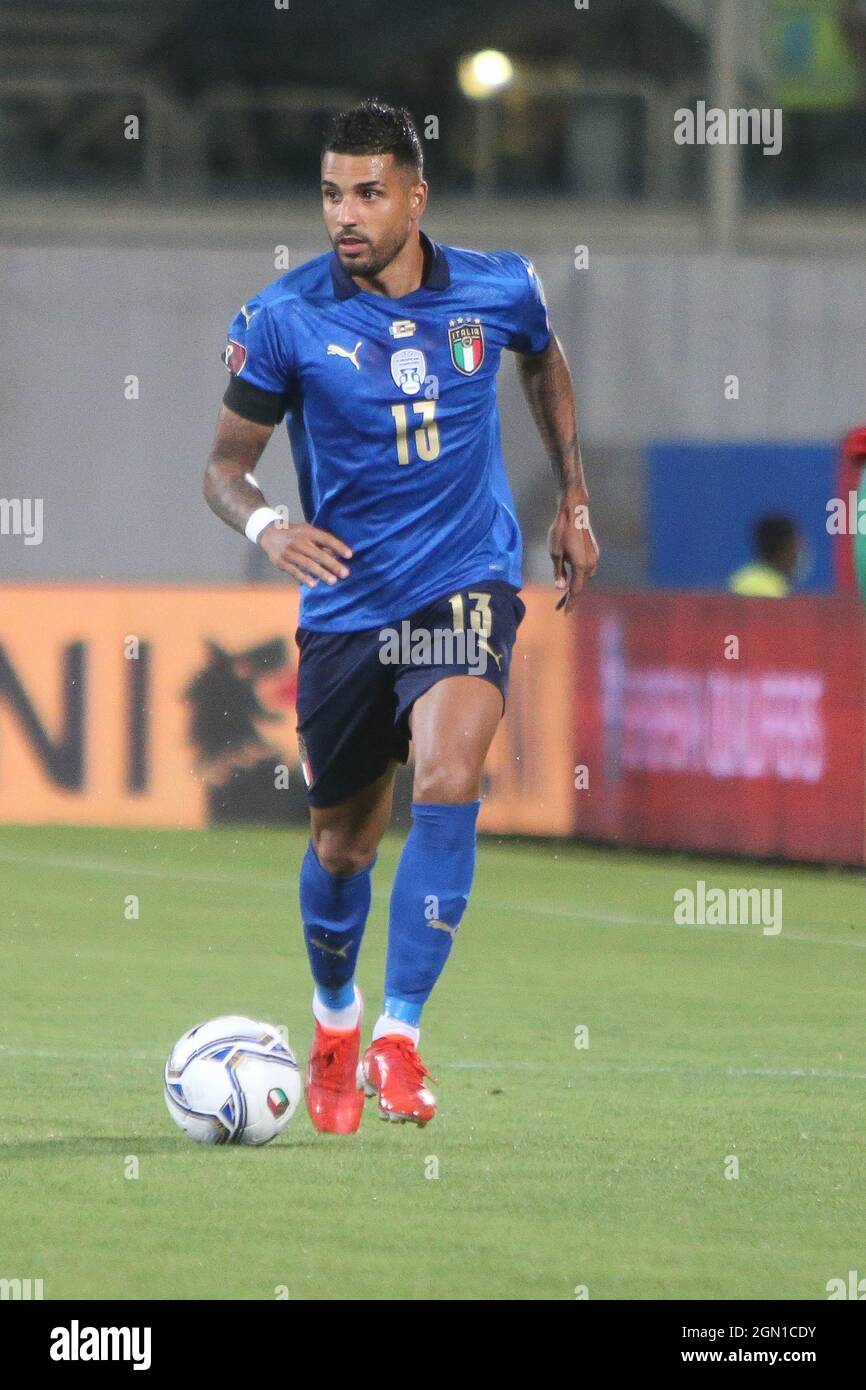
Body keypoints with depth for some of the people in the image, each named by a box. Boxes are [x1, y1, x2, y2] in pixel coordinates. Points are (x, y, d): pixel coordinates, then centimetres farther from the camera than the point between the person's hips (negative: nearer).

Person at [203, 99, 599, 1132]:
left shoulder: (498, 290, -4)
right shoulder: (285, 319, -10)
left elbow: (545, 364, 20)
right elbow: (226, 464, -2)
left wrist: (574, 504, 21)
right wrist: (267, 527, -24)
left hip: (467, 583, -1)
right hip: (345, 599, 1)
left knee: (448, 776, -27)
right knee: (342, 842, 11)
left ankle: (399, 1036, -23)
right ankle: (334, 1020, 42)